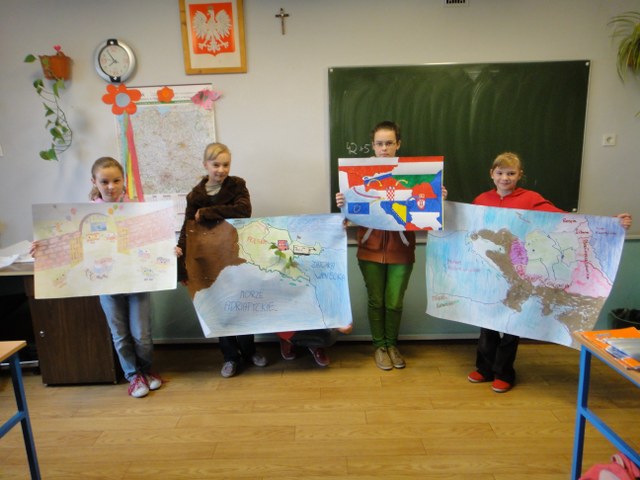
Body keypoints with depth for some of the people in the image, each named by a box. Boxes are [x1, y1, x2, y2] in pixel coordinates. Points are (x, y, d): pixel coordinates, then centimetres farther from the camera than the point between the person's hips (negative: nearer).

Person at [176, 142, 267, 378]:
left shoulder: (237, 185, -2)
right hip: (211, 259, 1)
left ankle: (249, 351, 29)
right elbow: (188, 228, -5)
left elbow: (243, 210, -20)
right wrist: (180, 249, -24)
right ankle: (230, 356, 22)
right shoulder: (196, 195, 0)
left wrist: (207, 213, -19)